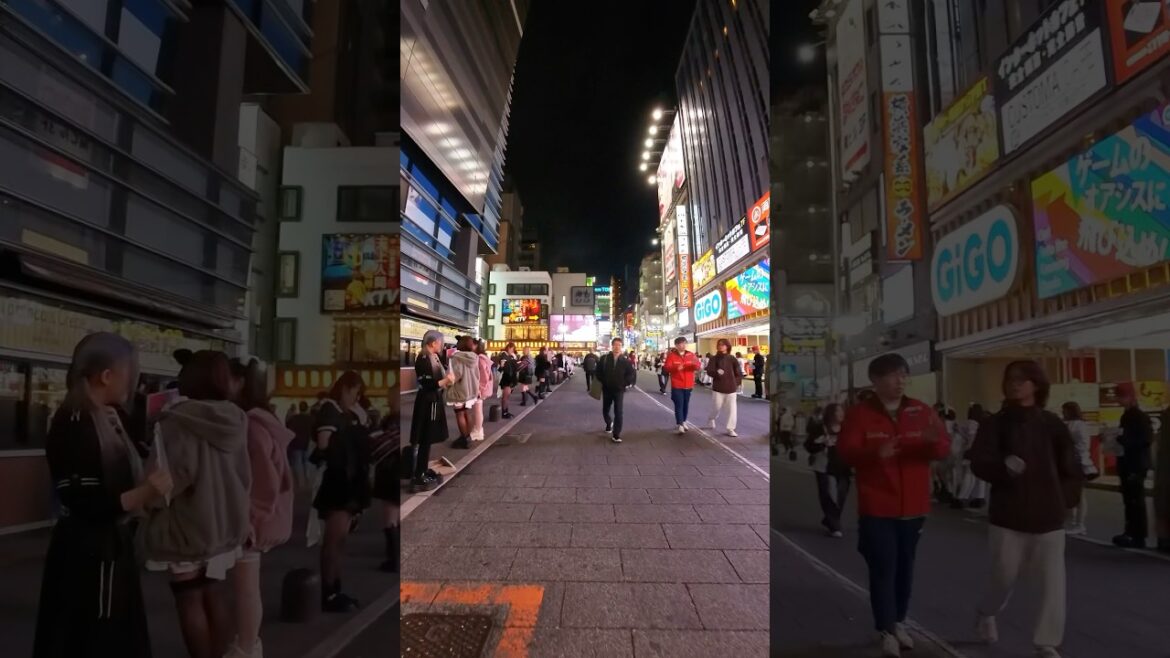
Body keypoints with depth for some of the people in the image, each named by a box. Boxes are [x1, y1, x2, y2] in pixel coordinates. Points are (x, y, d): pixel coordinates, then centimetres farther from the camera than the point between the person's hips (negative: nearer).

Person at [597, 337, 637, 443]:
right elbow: (598, 371, 6)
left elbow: (632, 373, -2)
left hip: (619, 390, -2)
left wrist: (625, 383, -7)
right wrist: (603, 381, -2)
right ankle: (609, 423, 48)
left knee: (618, 412, -8)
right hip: (606, 389, 2)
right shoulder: (604, 359, -4)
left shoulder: (625, 360, -6)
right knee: (605, 410, 16)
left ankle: (616, 435, -2)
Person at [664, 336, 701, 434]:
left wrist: (695, 364, -27)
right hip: (677, 385, -4)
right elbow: (667, 367, -13)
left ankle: (684, 421, 30)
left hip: (688, 385, 4)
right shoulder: (671, 355, -4)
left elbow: (698, 366, -2)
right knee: (679, 405, -8)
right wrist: (676, 368, -33)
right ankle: (680, 425, -9)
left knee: (686, 404, 14)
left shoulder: (691, 355, 4)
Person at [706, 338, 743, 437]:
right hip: (718, 388, -1)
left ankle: (730, 429, 5)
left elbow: (739, 374, 7)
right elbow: (709, 371, -13)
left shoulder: (732, 359, 2)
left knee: (732, 408, -4)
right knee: (717, 407, 8)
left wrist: (735, 383, -1)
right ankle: (711, 419, 40)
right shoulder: (714, 358, -1)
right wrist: (716, 372, -31)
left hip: (731, 388, 1)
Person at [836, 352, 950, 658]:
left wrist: (934, 441, -25)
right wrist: (876, 453, -33)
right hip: (877, 509, -3)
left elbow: (944, 450, 0)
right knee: (883, 569, -2)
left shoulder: (922, 412, 3)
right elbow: (845, 451, -13)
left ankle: (899, 622, 31)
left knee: (905, 567, 15)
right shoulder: (859, 414, -6)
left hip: (913, 507, 4)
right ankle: (886, 631, 9)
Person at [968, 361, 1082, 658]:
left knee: (1054, 582, -3)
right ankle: (986, 614, 40)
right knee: (1003, 577, 11)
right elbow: (978, 462, -12)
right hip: (1008, 517, -1)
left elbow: (1072, 468, 8)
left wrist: (1065, 500, 1)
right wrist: (1003, 465, -30)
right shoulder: (996, 424, -3)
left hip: (1048, 518, 1)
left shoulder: (1052, 424, 1)